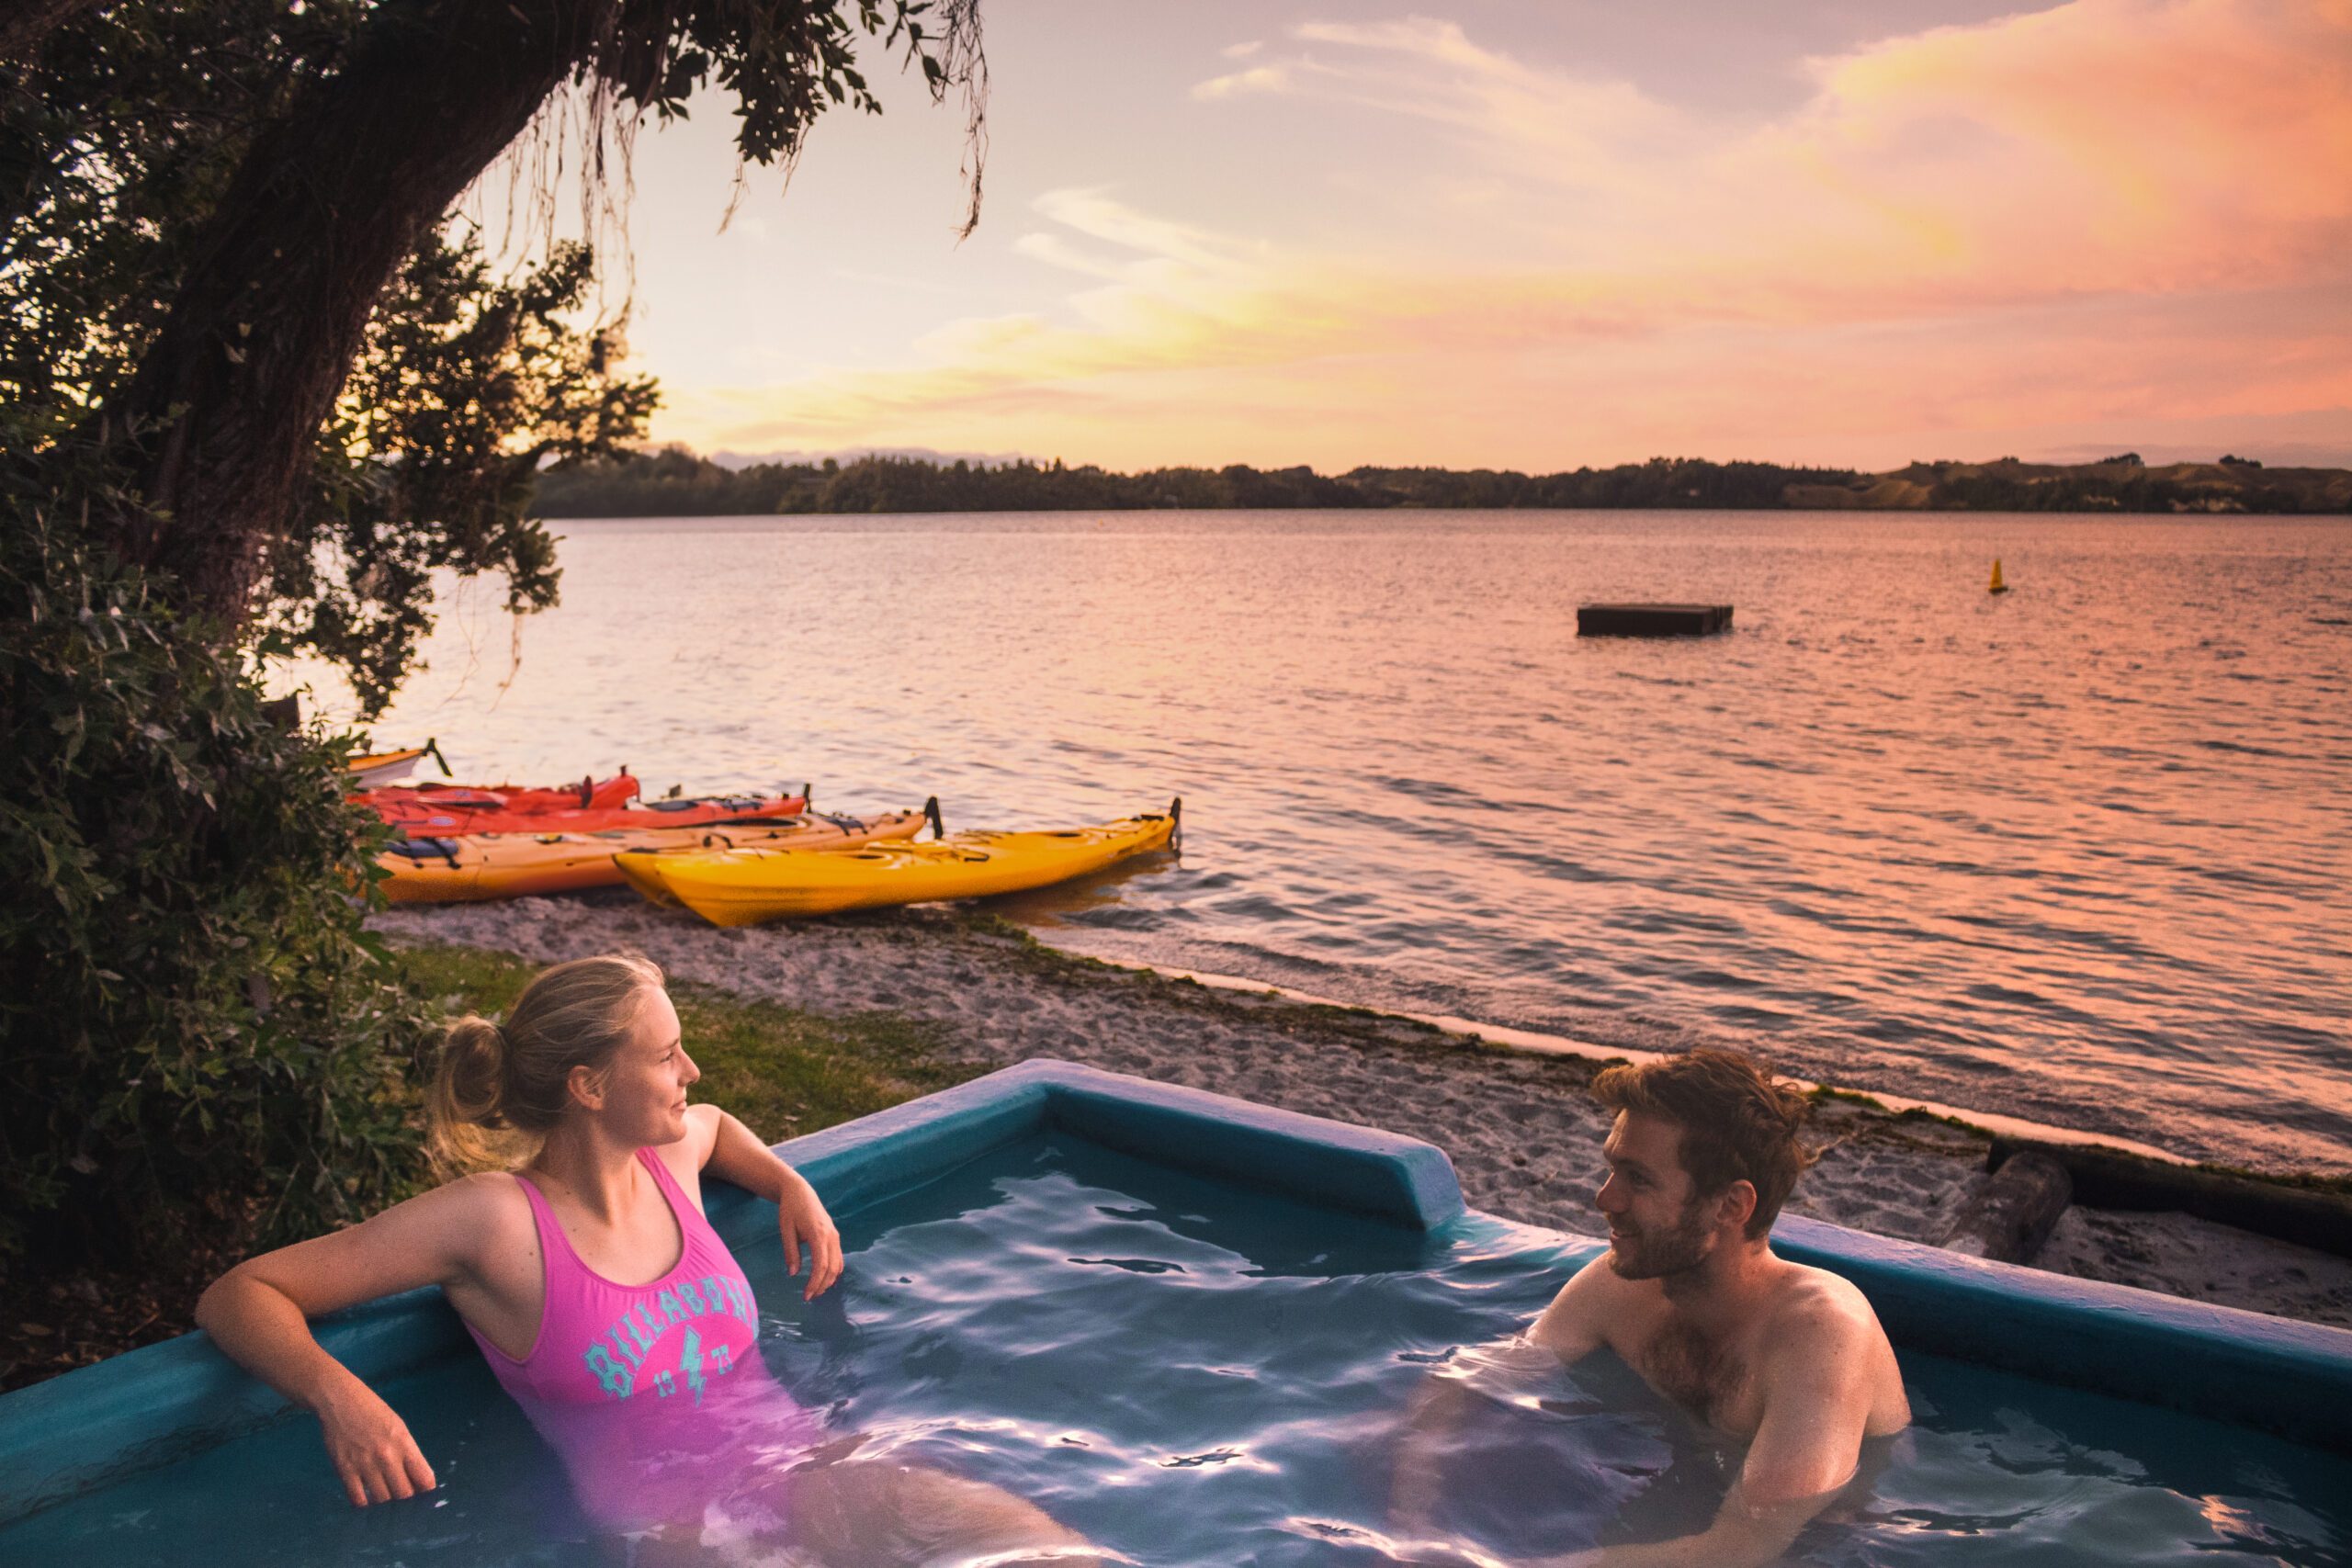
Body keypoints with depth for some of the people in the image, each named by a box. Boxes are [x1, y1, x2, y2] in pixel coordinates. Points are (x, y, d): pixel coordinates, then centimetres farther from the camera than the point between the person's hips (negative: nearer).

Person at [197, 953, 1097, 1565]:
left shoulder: (671, 1157, 10)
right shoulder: (495, 1220, -8)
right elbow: (237, 1296, -6)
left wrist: (791, 1186, 20)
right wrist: (338, 1395, -24)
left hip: (809, 1464, 6)